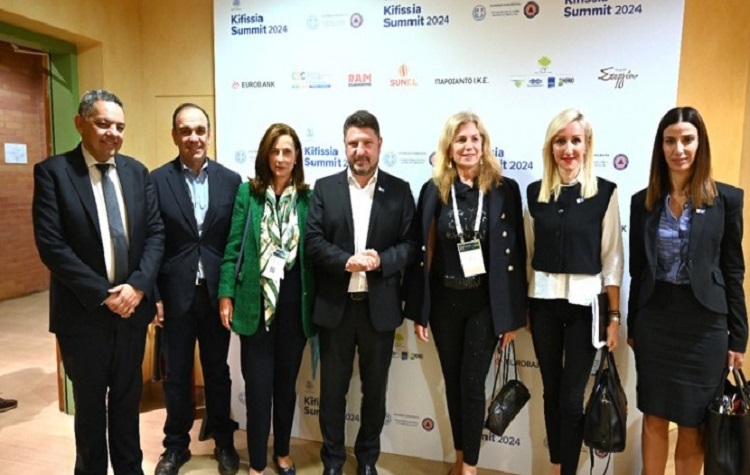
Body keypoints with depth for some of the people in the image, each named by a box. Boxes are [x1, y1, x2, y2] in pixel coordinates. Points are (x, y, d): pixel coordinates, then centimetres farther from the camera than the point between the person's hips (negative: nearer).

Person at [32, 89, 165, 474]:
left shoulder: (137, 172, 5)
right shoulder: (53, 171, -7)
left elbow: (155, 233, 1)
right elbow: (51, 245, -14)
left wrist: (137, 286, -12)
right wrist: (103, 294, -17)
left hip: (132, 305, 3)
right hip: (84, 311, -3)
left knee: (128, 397, 18)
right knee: (90, 402, 15)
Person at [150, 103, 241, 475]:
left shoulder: (230, 180, 1)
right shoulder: (157, 180, -3)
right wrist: (153, 295, -5)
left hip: (217, 292, 1)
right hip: (175, 294, 0)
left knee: (217, 371, 15)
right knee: (176, 375, 13)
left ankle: (223, 441, 33)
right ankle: (176, 445, 33)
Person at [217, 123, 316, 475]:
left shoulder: (308, 198, 2)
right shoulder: (247, 193, -1)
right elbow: (233, 247, -1)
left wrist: (316, 303, 0)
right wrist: (226, 295, -6)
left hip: (294, 306, 2)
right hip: (256, 304, -1)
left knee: (286, 383, 16)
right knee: (258, 386, 6)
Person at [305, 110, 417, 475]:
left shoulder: (399, 190, 1)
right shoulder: (325, 188, 3)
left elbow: (411, 245, -3)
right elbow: (312, 240, -5)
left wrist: (381, 259, -20)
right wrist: (347, 260, -20)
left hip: (379, 306, 0)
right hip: (335, 305, 0)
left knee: (375, 389, 15)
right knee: (333, 388, 13)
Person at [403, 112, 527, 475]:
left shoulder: (505, 189, -5)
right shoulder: (434, 190, -2)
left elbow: (514, 253, -4)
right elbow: (422, 252, 0)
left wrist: (513, 314, -4)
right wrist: (418, 310, 0)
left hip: (485, 303, -2)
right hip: (444, 301, 2)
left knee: (472, 384, 3)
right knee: (452, 382, 15)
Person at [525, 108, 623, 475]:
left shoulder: (605, 192, -5)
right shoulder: (535, 192, 3)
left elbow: (612, 258, -2)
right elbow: (527, 253, 7)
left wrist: (614, 315, -2)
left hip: (584, 303, -2)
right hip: (543, 301, 3)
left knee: (572, 397, 5)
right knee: (551, 390, 14)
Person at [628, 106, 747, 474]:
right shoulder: (643, 201, 2)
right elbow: (637, 269, 5)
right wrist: (632, 327, 8)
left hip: (703, 323, -2)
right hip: (654, 319, 2)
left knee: (693, 424, 11)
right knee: (654, 419, 14)